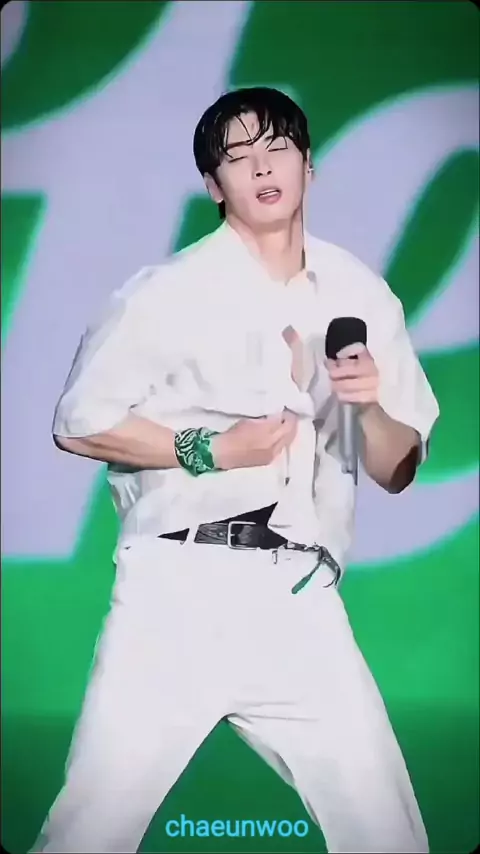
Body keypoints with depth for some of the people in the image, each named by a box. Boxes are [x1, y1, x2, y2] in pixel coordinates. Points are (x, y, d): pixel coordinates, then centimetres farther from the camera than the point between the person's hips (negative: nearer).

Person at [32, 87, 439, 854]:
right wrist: (209, 450, -9)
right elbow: (80, 423, 1)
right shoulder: (168, 292, -2)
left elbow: (397, 473, 13)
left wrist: (371, 407, -8)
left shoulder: (360, 295, 9)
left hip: (304, 604, 3)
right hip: (179, 593, -3)